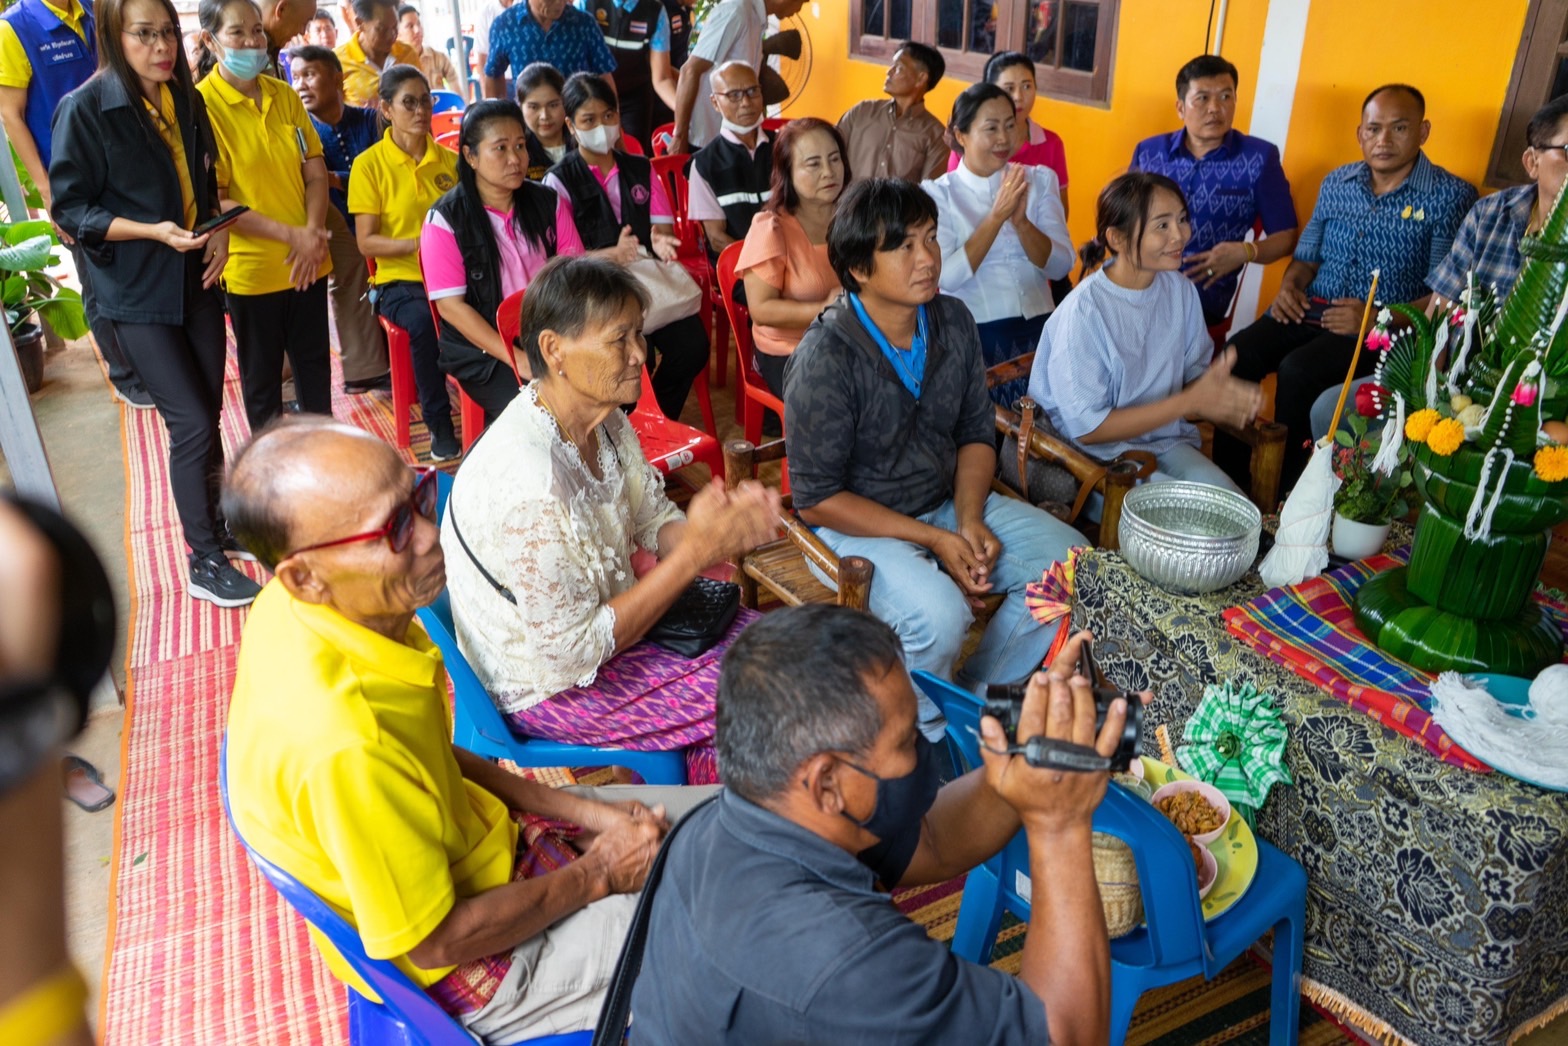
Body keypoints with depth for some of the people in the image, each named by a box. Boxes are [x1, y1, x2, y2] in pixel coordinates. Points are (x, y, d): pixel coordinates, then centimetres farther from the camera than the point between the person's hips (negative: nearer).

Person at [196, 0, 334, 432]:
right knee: (262, 375, 11)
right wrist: (290, 234, -19)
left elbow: (315, 173, 5)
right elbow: (213, 202, -14)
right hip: (251, 268, -4)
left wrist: (313, 234, -12)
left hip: (309, 261, 5)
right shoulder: (201, 105, -11)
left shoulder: (285, 96, 4)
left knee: (315, 362, 15)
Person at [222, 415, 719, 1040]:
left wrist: (581, 812, -2)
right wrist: (595, 876, -12)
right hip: (471, 965, -7)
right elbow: (435, 943, -25)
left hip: (484, 834, 7)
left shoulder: (306, 604, -13)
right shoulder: (342, 745, -39)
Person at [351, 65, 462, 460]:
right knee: (424, 321, -37)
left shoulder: (450, 161, 13)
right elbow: (367, 242, -4)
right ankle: (439, 426, -20)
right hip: (400, 280, -3)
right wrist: (418, 244, -19)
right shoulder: (369, 164, 2)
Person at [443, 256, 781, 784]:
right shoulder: (525, 480, -33)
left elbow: (655, 523, 5)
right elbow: (576, 650, -28)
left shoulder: (607, 424, -6)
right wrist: (696, 552, -28)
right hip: (550, 688, -8)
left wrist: (721, 524, -19)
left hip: (604, 616, 8)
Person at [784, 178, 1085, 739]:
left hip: (947, 500, 7)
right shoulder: (827, 356, -22)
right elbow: (817, 498, -19)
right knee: (940, 614, -32)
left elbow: (976, 434, 8)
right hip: (855, 524, -7)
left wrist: (969, 520, -10)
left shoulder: (954, 321, -2)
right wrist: (933, 539, -20)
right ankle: (926, 735, 1)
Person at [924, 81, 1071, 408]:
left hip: (1038, 329, 3)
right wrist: (997, 216, -17)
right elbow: (947, 277, -12)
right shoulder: (937, 194, 1)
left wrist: (1020, 221, -14)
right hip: (973, 334, -3)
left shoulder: (1040, 180, 10)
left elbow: (1061, 266, 2)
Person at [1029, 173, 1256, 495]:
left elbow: (1194, 372, 9)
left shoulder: (1181, 291, 1)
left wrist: (1223, 392, -16)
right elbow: (1088, 429, -19)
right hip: (1095, 456, -6)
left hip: (1165, 439, 7)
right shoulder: (1084, 312, -21)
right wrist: (1190, 402, -21)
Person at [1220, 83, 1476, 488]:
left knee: (1297, 371, -32)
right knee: (1237, 354, -24)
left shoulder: (1451, 197, -1)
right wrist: (1290, 285, 0)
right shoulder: (1336, 183, 15)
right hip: (1312, 311, 5)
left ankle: (1284, 491, -16)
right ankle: (1229, 479, -14)